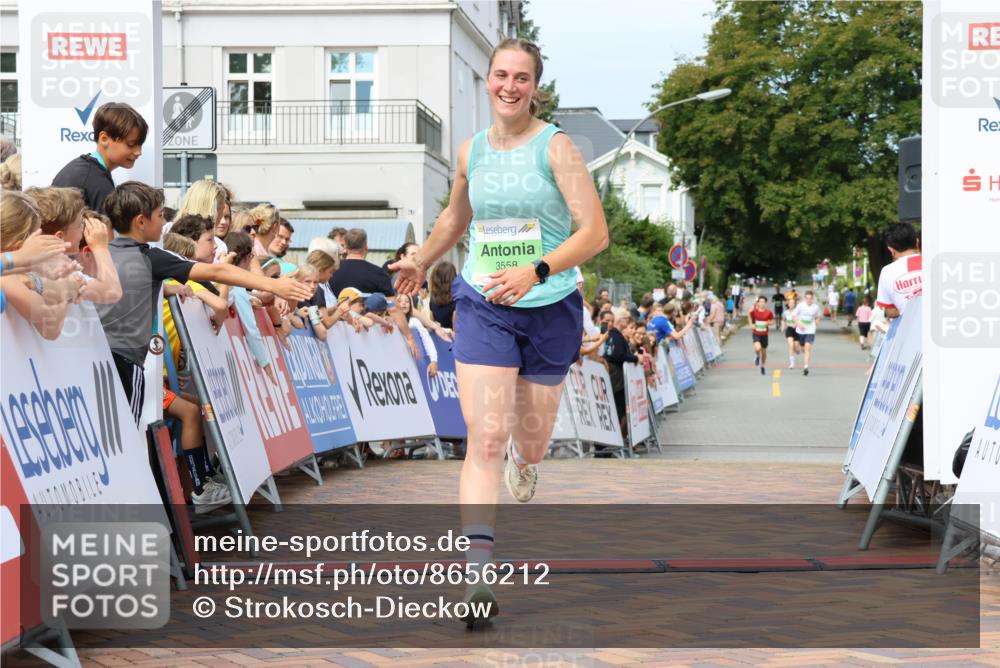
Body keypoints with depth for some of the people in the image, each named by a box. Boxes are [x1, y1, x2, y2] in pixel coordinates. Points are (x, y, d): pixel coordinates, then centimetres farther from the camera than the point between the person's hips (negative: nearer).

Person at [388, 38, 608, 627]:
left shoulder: (555, 146, -7)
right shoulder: (472, 151, 5)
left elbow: (595, 233, -14)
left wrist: (536, 270, -26)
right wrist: (420, 262, 30)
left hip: (550, 309, -1)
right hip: (483, 307, 1)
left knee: (532, 445, 11)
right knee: (485, 440, -14)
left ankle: (522, 462, 51)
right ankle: (478, 575, -17)